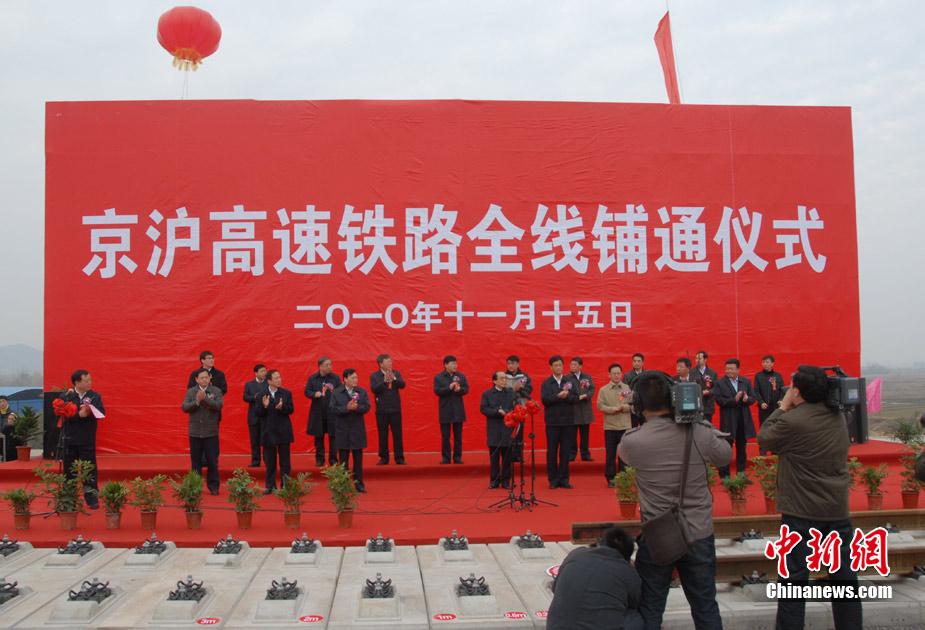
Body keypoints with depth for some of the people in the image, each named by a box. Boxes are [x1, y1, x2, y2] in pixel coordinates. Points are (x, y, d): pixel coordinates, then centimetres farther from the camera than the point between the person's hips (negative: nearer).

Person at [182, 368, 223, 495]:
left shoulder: (216, 391, 1)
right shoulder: (191, 392, 6)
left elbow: (219, 405, -14)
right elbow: (185, 408, -5)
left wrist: (205, 398, -22)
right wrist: (197, 401, -18)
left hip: (211, 432, -2)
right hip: (195, 432, 2)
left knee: (212, 461, 2)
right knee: (195, 461, 9)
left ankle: (213, 486, 12)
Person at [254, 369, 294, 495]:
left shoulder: (286, 393, 0)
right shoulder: (261, 395, -2)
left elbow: (291, 410, -4)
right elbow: (258, 414, -5)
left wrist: (282, 407, -23)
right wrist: (264, 406, -24)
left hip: (283, 431, 0)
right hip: (268, 432, 0)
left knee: (285, 460, 6)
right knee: (270, 462, 8)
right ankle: (270, 486, 18)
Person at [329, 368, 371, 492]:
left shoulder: (362, 392, 4)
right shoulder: (336, 393, -1)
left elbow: (367, 407, -5)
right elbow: (333, 409, -9)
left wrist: (357, 407, -24)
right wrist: (347, 408, -22)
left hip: (358, 430, 1)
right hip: (343, 431, -1)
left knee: (358, 459, 7)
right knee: (343, 459, 6)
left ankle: (359, 483, 14)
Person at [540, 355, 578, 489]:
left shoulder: (569, 382, 9)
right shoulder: (546, 383, 4)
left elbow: (575, 398, 0)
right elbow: (544, 399, -9)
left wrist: (566, 396, -17)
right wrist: (558, 396, -19)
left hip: (567, 421, 2)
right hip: (552, 421, -1)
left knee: (565, 451, 4)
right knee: (552, 452, 3)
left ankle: (563, 479, 12)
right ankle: (553, 480, 11)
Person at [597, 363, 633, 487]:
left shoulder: (628, 389, 6)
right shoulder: (603, 390, 4)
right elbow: (600, 406, -3)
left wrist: (623, 407, -15)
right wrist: (613, 409, -15)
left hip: (625, 425, 1)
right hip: (609, 426, 0)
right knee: (610, 454, 4)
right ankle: (610, 479, 12)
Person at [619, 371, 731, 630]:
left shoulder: (631, 441, -16)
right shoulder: (701, 434, -13)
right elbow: (725, 456, 8)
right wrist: (701, 421, 6)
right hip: (700, 534, 2)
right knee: (706, 608, 17)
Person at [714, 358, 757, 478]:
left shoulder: (746, 381, 7)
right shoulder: (720, 383, -3)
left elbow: (753, 398, 5)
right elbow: (718, 400, -12)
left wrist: (747, 399, -18)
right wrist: (734, 400, -22)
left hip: (744, 420, 3)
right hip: (728, 421, -3)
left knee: (742, 448, 13)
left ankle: (741, 473, 24)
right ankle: (724, 475, 9)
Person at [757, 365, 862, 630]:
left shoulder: (791, 421, -19)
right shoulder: (839, 417, 3)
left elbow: (763, 439, -3)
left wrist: (783, 406, 0)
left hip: (801, 512, -6)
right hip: (838, 509, 6)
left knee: (793, 578, 3)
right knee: (845, 577, 14)